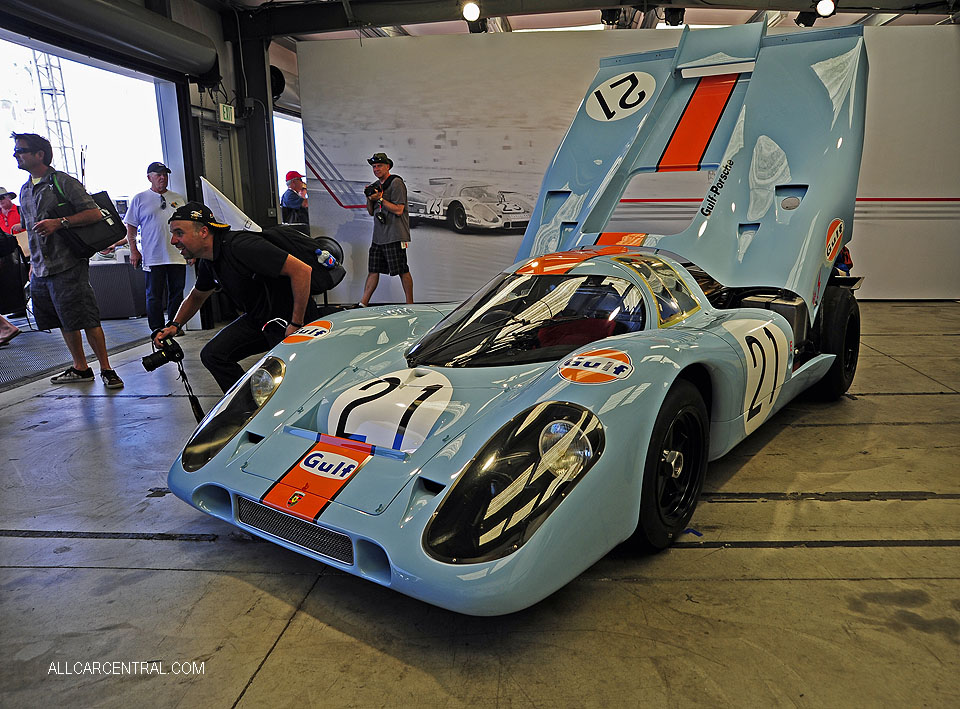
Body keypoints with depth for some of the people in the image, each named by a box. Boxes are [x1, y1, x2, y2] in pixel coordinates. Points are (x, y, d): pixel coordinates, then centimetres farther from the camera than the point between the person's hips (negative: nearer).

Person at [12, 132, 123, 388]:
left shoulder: (62, 182, -5)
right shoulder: (25, 190, 18)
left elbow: (95, 213, -11)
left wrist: (59, 222, -21)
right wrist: (33, 263, 22)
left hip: (68, 267, -7)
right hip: (41, 270, 8)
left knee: (87, 320, -8)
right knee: (64, 323, 11)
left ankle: (106, 369, 1)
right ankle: (80, 369, 21)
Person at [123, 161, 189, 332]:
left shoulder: (179, 199, 13)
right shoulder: (139, 199, 6)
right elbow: (131, 227, 6)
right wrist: (134, 251, -2)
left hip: (178, 256, 3)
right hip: (153, 258, -3)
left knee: (177, 294, 7)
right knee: (154, 297, -1)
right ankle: (158, 331, 7)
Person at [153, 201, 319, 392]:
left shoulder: (240, 247, -27)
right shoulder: (207, 262, 2)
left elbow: (302, 270, -31)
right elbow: (196, 296, 25)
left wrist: (296, 325, -26)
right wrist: (175, 325, 8)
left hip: (291, 318, -8)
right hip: (258, 319, 8)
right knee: (212, 354, -4)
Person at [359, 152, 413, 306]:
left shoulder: (396, 183, -6)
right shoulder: (376, 186, 18)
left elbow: (398, 210, -14)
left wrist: (380, 198, -12)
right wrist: (369, 199, 2)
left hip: (395, 236, -8)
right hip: (378, 236, 8)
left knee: (402, 270, -3)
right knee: (373, 270, 6)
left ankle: (410, 304, 4)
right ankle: (363, 303, 7)